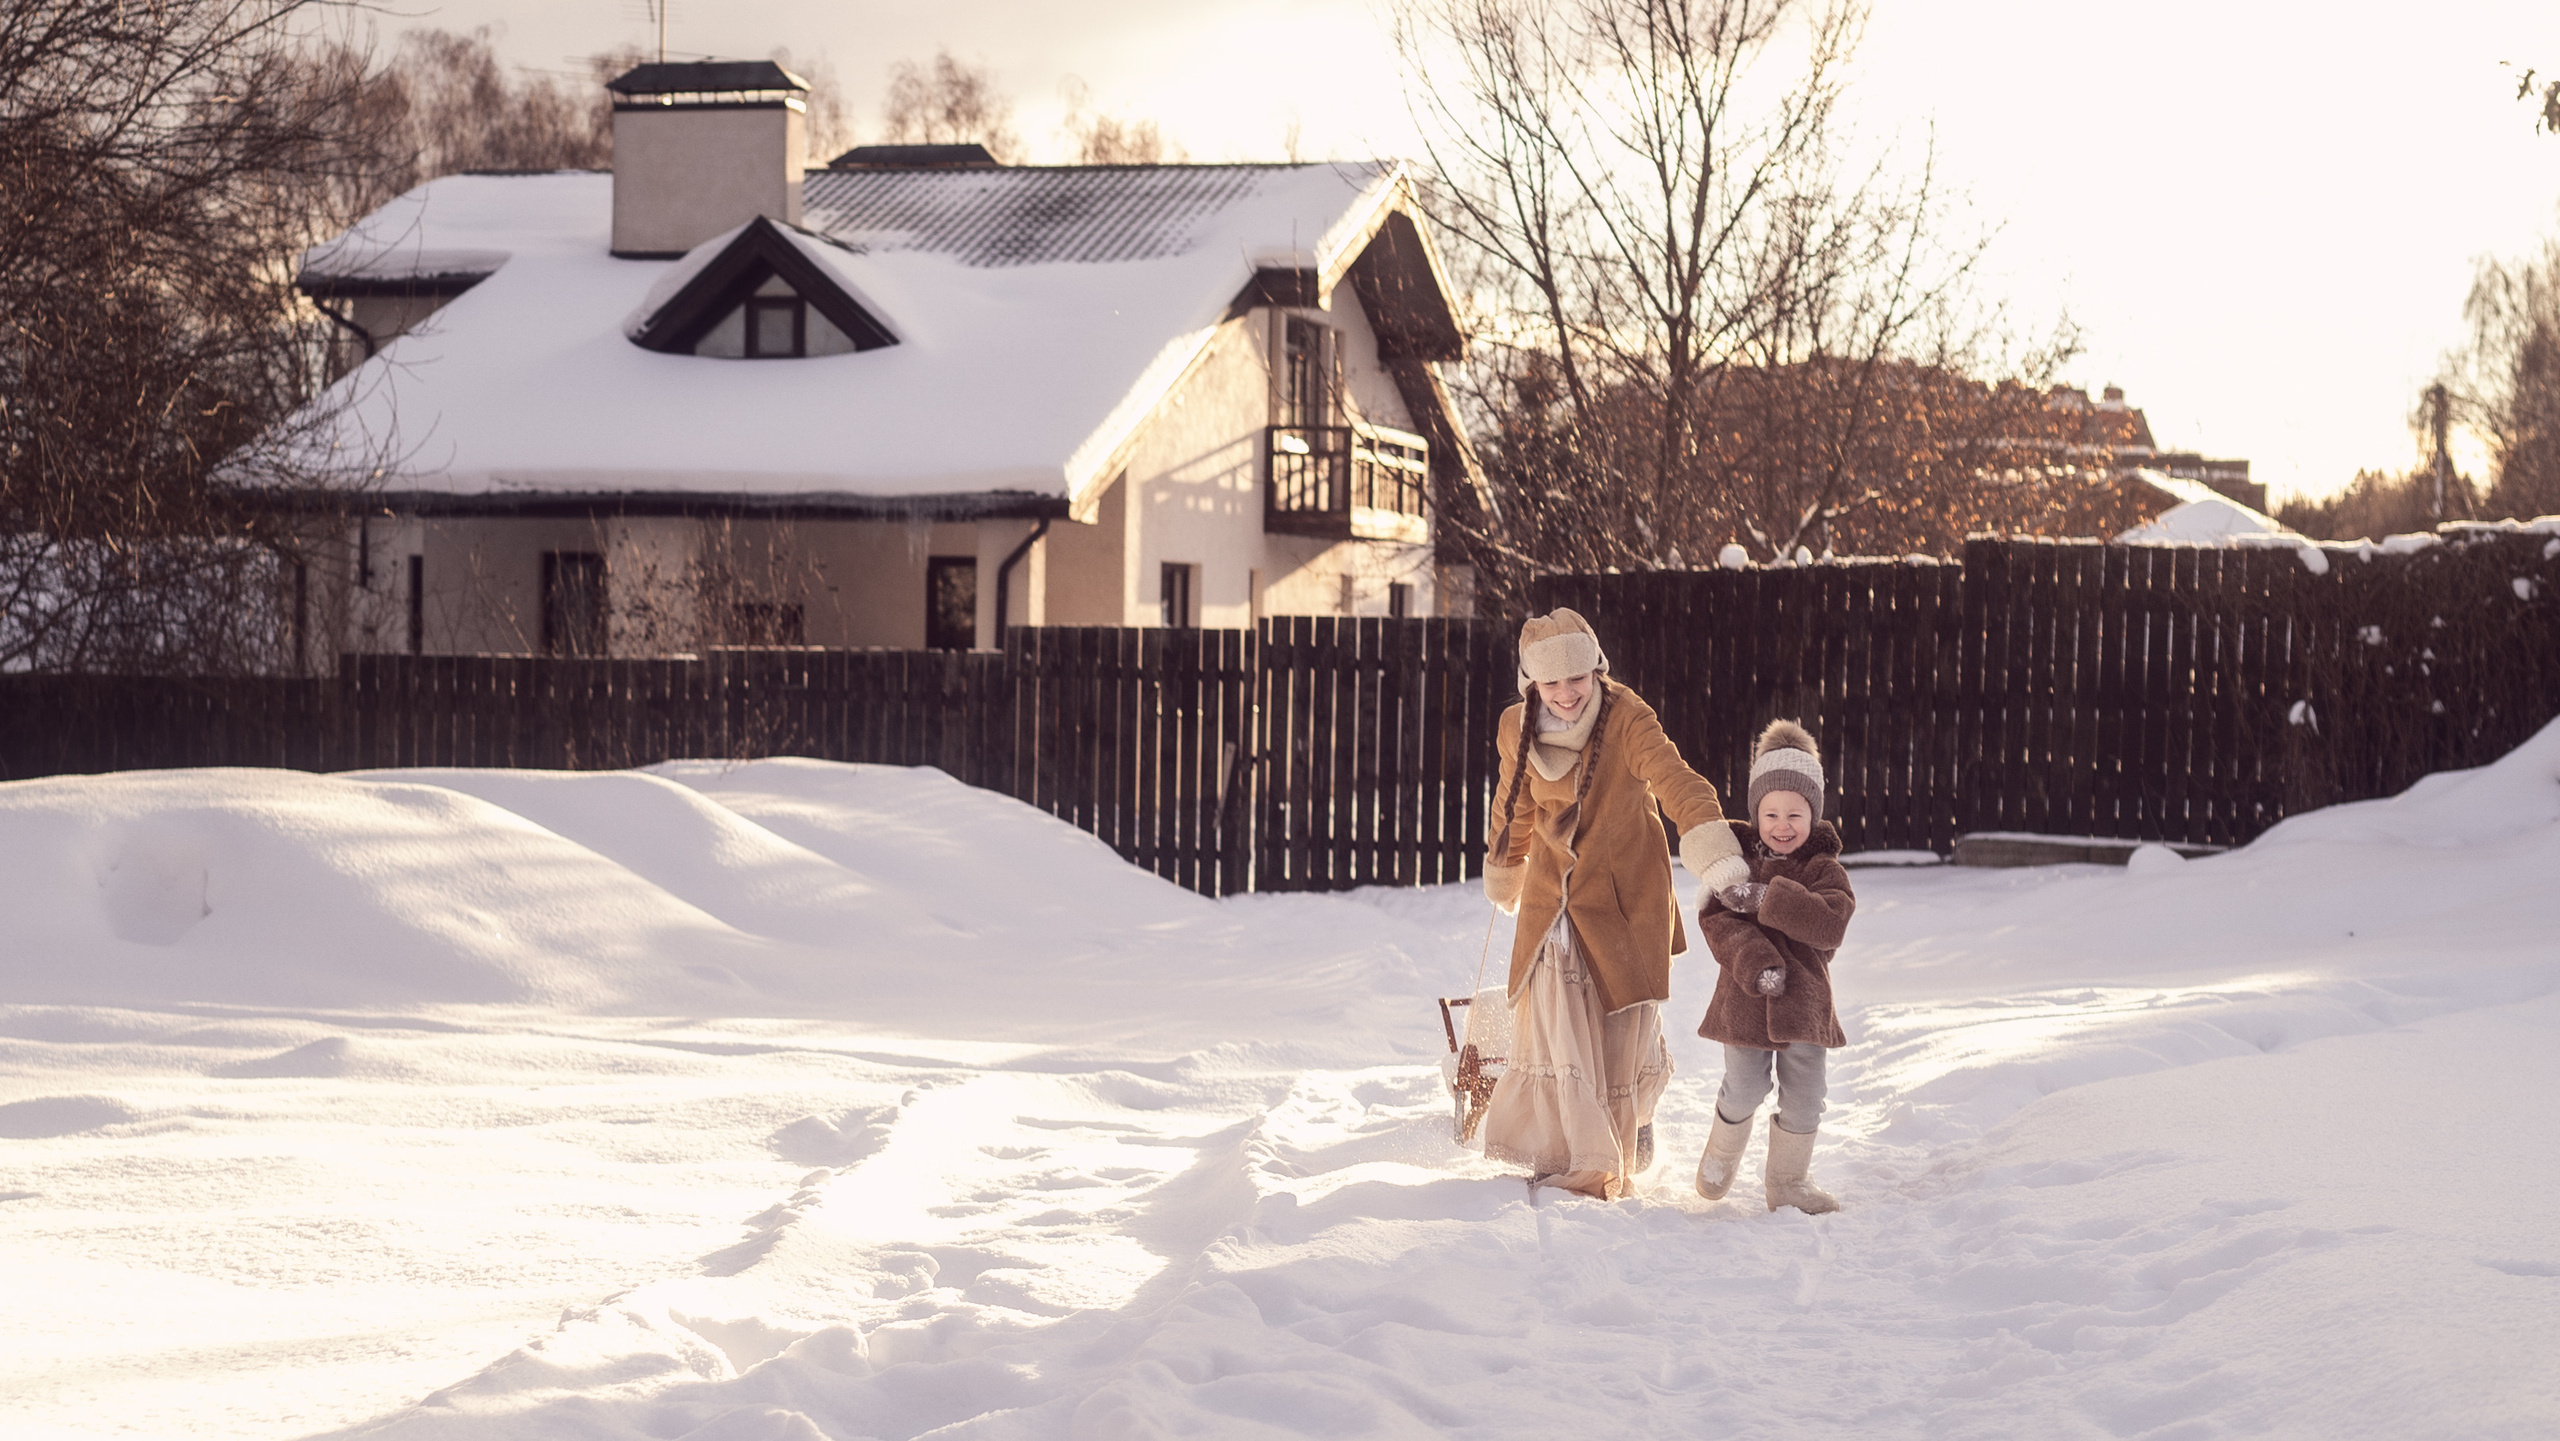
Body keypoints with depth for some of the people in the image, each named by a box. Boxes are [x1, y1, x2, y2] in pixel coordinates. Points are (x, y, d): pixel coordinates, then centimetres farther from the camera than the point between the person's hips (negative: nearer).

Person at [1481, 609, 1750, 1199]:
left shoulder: (1626, 719, -20)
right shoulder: (1518, 732, -6)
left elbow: (1677, 783, -34)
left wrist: (1718, 858, -49)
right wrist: (1504, 877, 27)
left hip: (1627, 893, -2)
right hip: (1553, 894, 3)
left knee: (1624, 1029, 3)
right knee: (1556, 1022, -10)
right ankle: (1581, 1163, -3)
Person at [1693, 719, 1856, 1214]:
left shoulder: (1824, 869, 0)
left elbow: (1830, 924, -18)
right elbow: (1716, 920, -8)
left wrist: (1764, 899, -24)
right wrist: (1755, 961, -24)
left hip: (1805, 998, 1)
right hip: (1747, 997, -1)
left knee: (1804, 1095, 4)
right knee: (1746, 1089, -6)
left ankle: (1787, 1180, 23)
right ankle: (1721, 1155, 24)